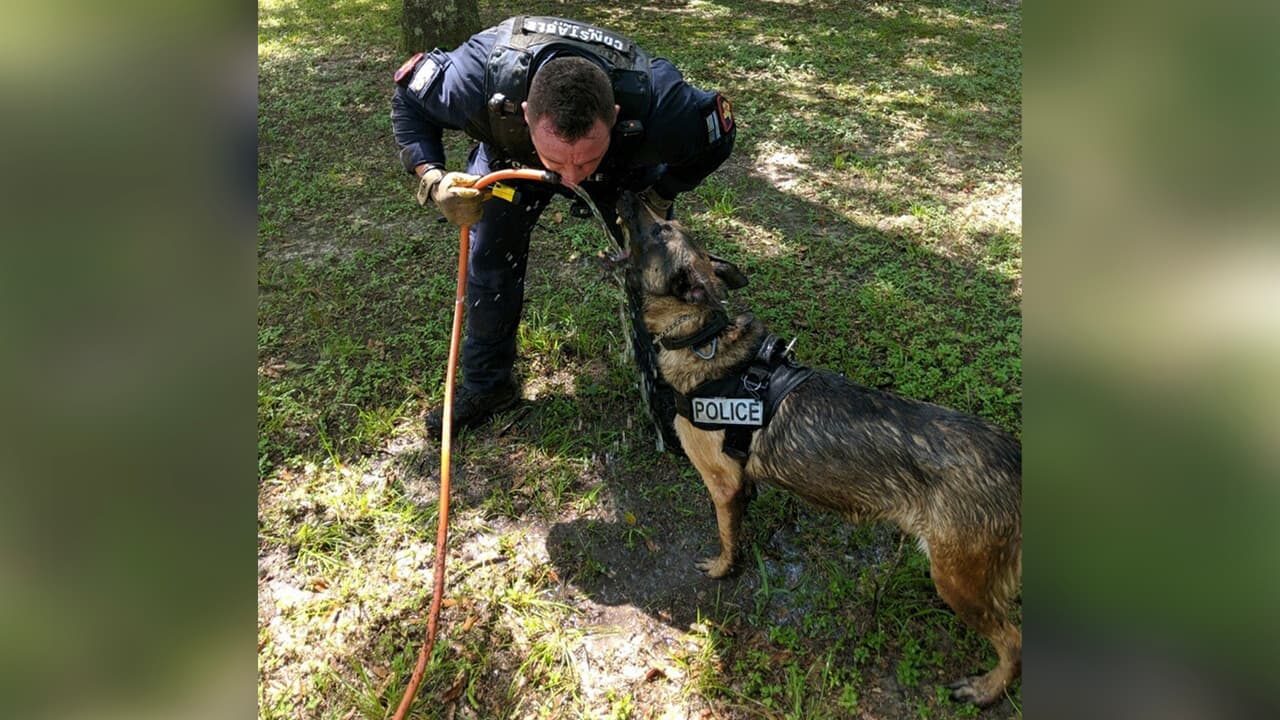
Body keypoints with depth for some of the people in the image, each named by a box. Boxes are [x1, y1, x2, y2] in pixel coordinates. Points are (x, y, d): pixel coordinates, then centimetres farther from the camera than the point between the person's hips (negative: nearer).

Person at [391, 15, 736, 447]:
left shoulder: (655, 104, -46)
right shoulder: (482, 80, -45)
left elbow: (716, 139, -22)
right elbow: (408, 100, -22)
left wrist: (657, 196, -24)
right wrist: (433, 180, -37)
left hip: (623, 166, 0)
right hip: (512, 155, 1)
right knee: (489, 263, 0)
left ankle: (667, 399, 17)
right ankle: (485, 386, 24)